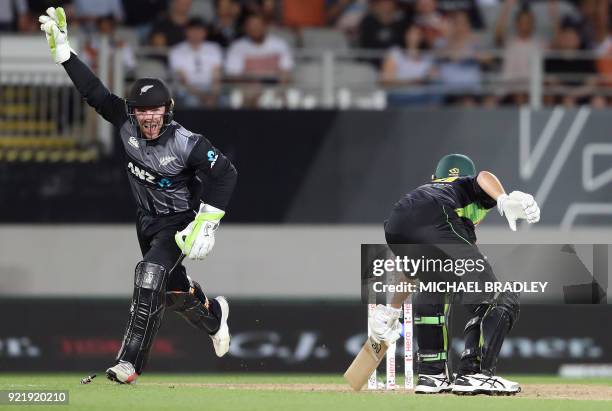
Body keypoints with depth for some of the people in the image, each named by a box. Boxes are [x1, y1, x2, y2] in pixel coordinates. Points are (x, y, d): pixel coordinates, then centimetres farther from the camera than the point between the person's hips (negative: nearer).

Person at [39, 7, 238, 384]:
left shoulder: (186, 143, -26)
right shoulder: (127, 125, -12)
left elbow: (225, 174, -24)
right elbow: (95, 92, -10)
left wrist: (206, 223, -28)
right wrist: (63, 51, -17)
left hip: (180, 221, -6)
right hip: (148, 221, 6)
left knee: (150, 276, -25)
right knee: (173, 289, 16)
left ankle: (131, 362, -26)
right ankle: (213, 314, 51)